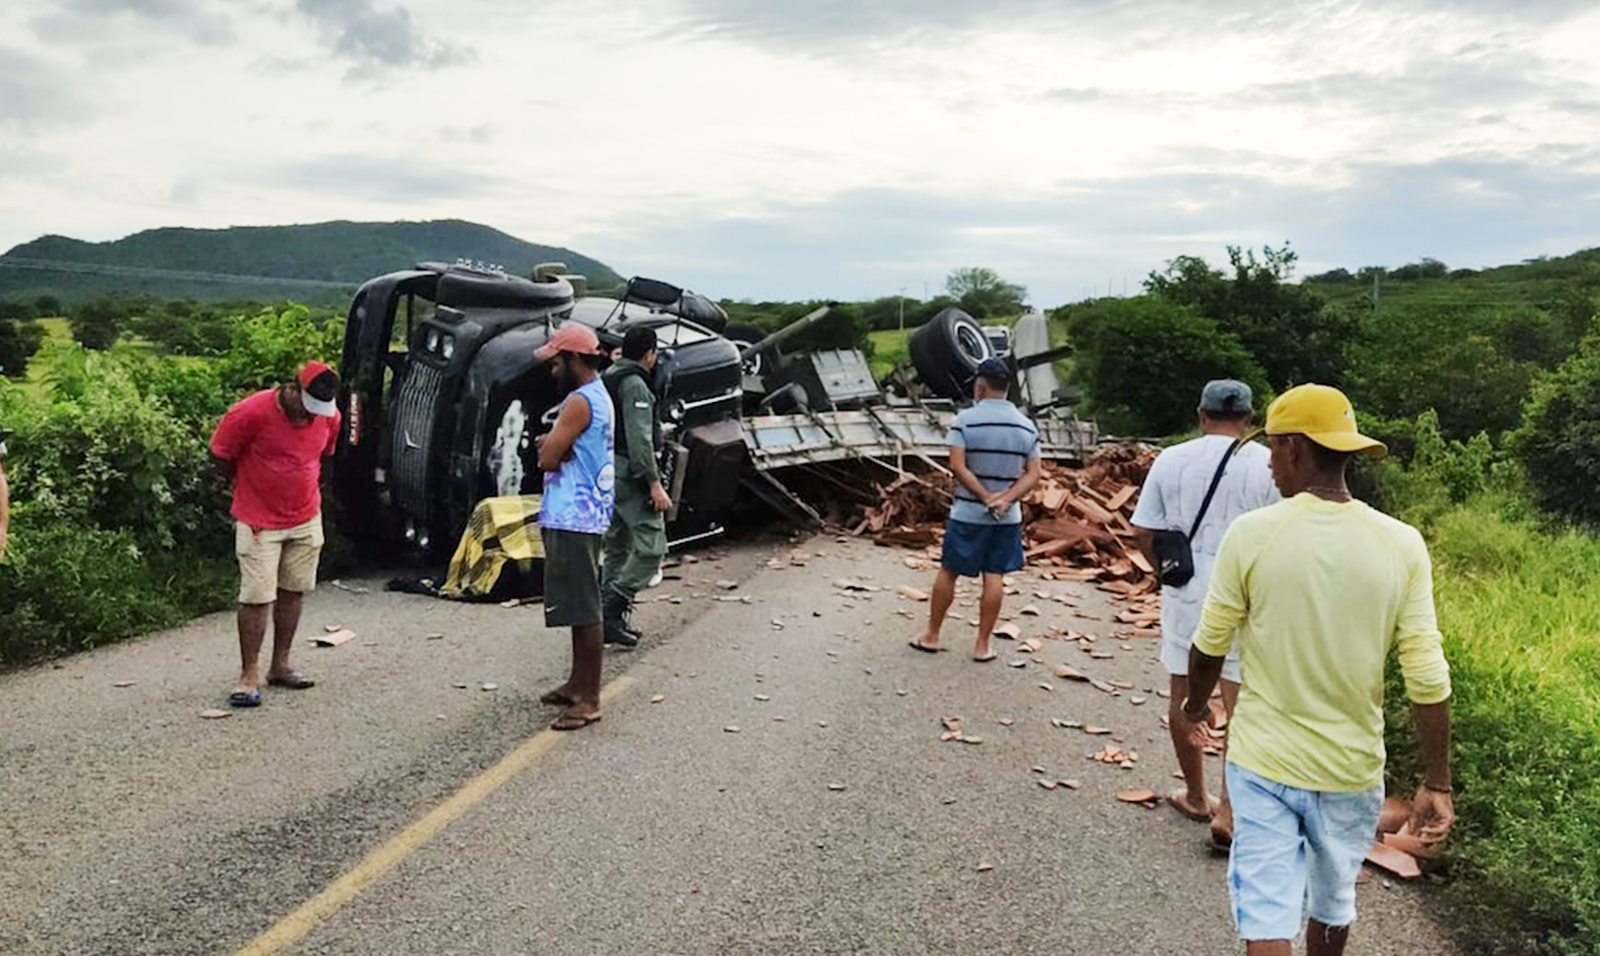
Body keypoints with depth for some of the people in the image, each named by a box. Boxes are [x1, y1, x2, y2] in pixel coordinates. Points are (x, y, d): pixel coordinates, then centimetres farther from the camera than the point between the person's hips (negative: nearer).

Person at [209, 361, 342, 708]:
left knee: (293, 591, 11)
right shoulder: (250, 413, -21)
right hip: (259, 522, -5)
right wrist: (249, 489, 6)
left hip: (306, 519, 5)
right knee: (257, 596, -6)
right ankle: (249, 675, 3)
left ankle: (280, 666, 22)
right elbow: (221, 455, -6)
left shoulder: (329, 417, -5)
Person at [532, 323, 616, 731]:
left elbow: (547, 458, -17)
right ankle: (579, 683, 28)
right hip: (577, 516, 11)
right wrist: (551, 443, -6)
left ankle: (590, 699, -1)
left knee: (583, 608, -6)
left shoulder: (580, 402, -16)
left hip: (573, 518, -11)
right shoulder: (597, 396, 16)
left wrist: (550, 446, 2)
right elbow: (550, 451, 15)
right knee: (578, 605, 17)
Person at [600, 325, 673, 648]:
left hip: (606, 473, 10)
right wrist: (654, 484, -21)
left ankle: (609, 617, 18)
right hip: (629, 476, -10)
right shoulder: (635, 385, -14)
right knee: (651, 546, -7)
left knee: (617, 549, 15)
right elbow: (640, 440, -21)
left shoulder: (605, 380, 15)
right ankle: (614, 607, -12)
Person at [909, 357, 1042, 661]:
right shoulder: (1026, 426, 1)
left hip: (967, 513, -2)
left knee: (948, 572, 10)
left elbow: (957, 467, -17)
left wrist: (986, 498, -14)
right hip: (1008, 517, 3)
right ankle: (982, 645, 11)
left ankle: (931, 636, 20)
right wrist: (1006, 499, -13)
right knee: (995, 577, 6)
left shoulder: (966, 419, -11)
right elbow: (1032, 475, -3)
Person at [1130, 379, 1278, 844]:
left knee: (1184, 698, 16)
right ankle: (1228, 812, 5)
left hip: (1184, 597, 2)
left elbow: (1142, 533, 0)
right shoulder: (1267, 465, -8)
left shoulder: (1170, 460, -1)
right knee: (1241, 706, 7)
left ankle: (1196, 797, 30)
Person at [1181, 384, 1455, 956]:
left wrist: (1195, 703, 17)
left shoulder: (1251, 535, -14)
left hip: (1263, 763, -2)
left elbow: (1209, 647, -4)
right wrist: (1436, 784, 1)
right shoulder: (1402, 545, -10)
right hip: (1351, 769, 2)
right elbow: (1427, 679, -9)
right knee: (1333, 903, 24)